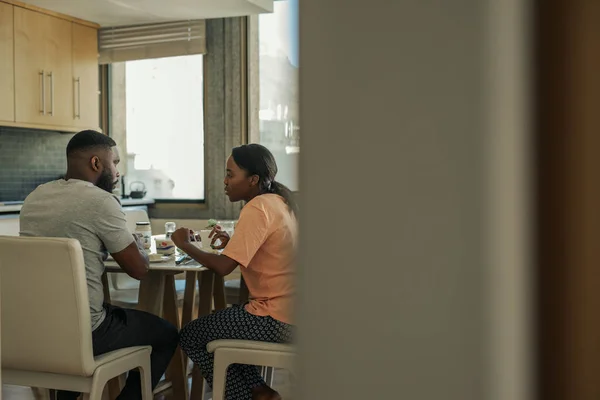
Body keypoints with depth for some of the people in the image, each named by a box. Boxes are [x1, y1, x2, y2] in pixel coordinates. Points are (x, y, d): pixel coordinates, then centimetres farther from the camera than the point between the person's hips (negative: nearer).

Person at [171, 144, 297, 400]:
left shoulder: (257, 208, -17)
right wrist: (232, 242, 5)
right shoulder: (280, 202, 11)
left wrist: (185, 244, -5)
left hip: (277, 321, -9)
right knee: (215, 323, 25)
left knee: (190, 336, 7)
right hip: (291, 313, 9)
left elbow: (223, 267, -20)